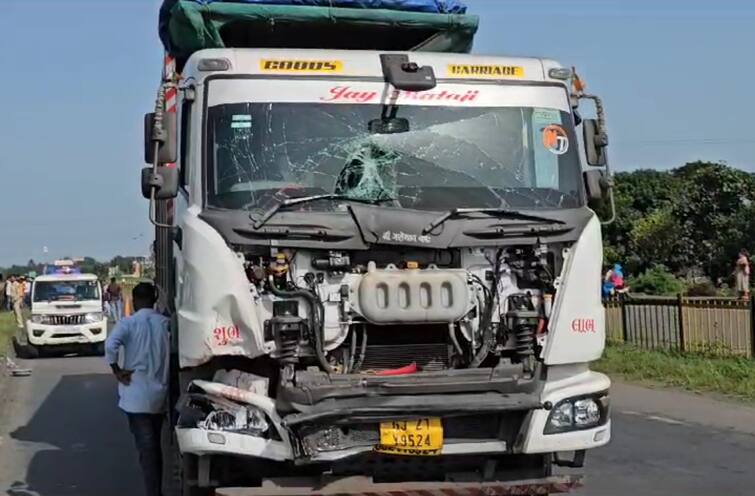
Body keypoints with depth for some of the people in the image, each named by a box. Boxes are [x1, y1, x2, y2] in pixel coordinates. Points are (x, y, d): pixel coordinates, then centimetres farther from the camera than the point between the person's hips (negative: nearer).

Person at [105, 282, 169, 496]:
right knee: (155, 444, 17)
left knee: (146, 446, -4)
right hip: (159, 393, 4)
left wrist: (117, 371, -12)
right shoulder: (166, 323, 3)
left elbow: (110, 345, -24)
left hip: (137, 395, -4)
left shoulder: (128, 323, -8)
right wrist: (164, 375, 9)